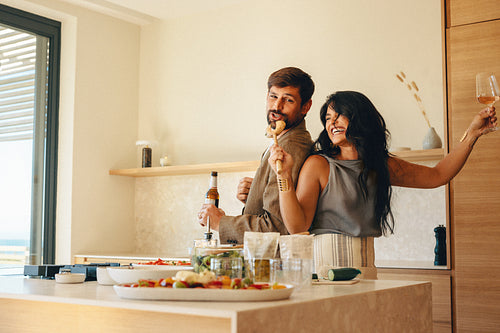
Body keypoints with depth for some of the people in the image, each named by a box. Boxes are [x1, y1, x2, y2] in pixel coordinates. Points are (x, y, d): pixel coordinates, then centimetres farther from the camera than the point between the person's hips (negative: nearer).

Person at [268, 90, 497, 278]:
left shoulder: (382, 166, 11)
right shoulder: (318, 165, -5)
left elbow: (437, 175, 18)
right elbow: (297, 226, -10)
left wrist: (473, 133, 15)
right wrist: (285, 176, -21)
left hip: (365, 267, 5)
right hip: (324, 266, -4)